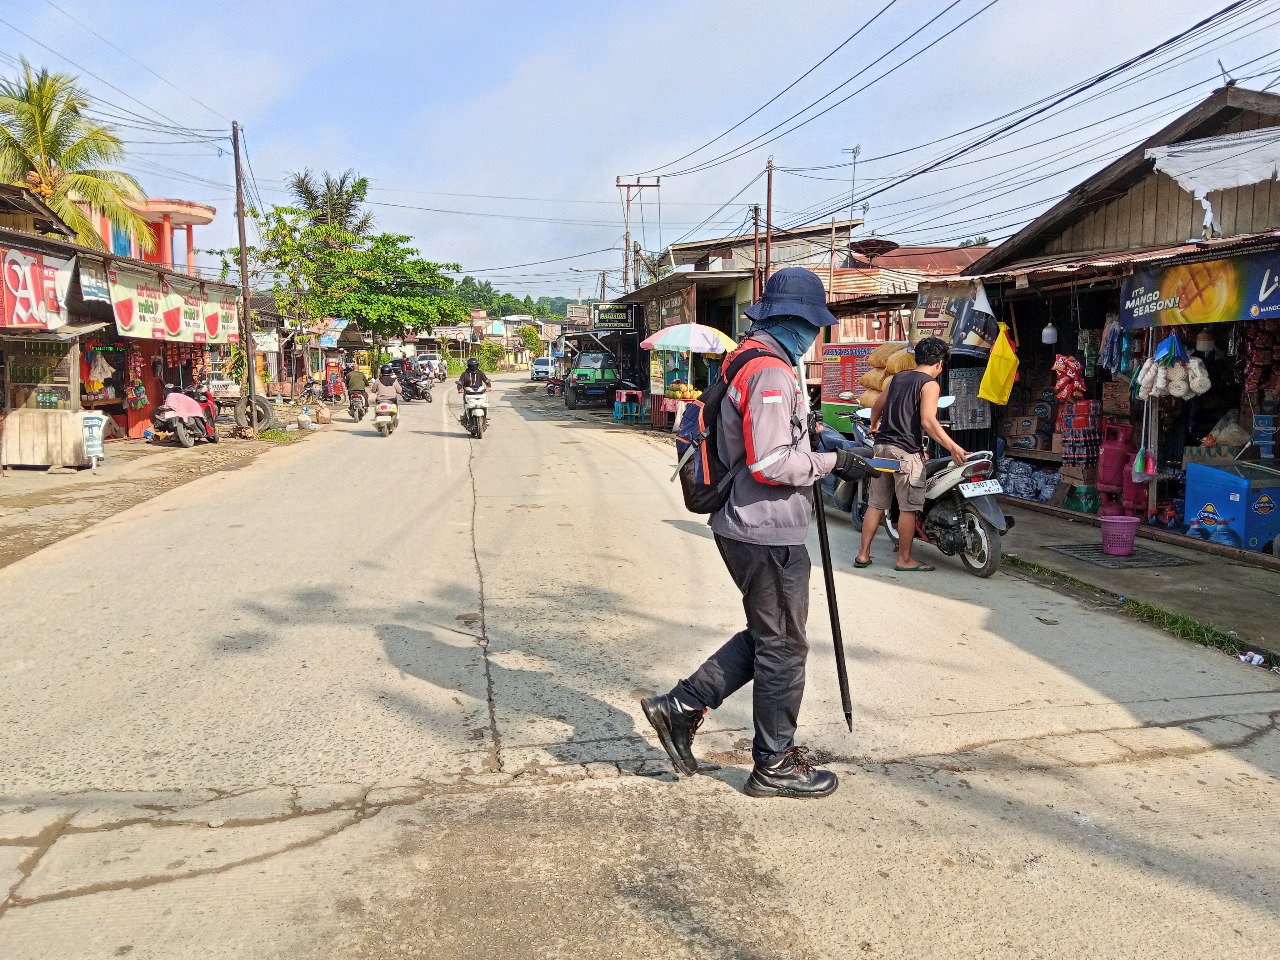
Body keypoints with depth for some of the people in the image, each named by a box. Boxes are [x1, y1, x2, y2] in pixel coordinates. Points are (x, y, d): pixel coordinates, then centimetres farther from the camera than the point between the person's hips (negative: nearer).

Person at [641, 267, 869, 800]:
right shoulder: (772, 372, -19)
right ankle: (775, 765, 20)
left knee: (766, 635, 20)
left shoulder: (747, 361, 14)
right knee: (782, 647, 4)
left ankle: (682, 705, 18)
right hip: (768, 534, -10)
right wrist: (830, 462, -14)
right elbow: (769, 463, -25)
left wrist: (811, 439, 18)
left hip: (743, 525, 10)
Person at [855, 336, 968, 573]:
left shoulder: (898, 378, 15)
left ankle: (864, 554, 14)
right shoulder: (929, 384, -7)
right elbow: (928, 421, -20)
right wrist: (953, 447, -24)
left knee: (876, 503, 11)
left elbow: (877, 405, 30)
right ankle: (904, 560, 5)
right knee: (909, 507, 0)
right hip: (906, 451, -7)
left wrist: (874, 426, 50)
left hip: (882, 446, 8)